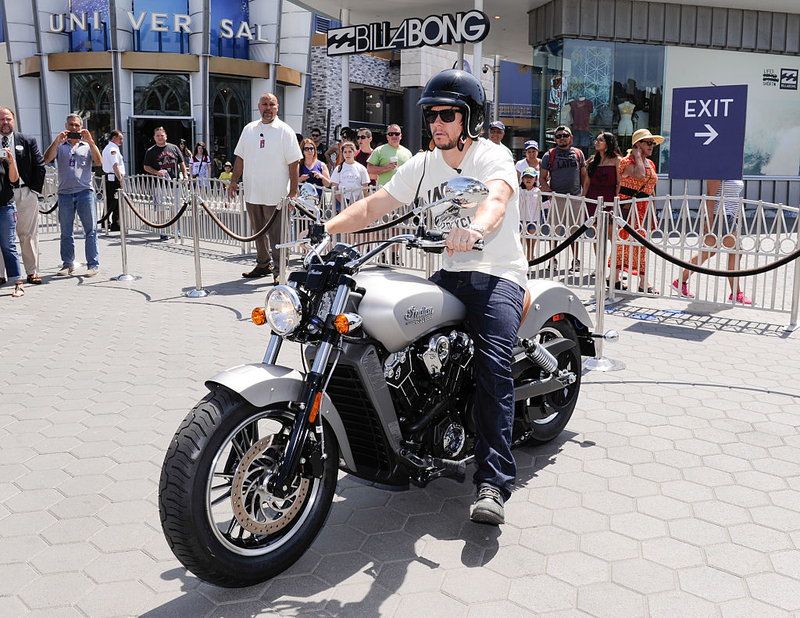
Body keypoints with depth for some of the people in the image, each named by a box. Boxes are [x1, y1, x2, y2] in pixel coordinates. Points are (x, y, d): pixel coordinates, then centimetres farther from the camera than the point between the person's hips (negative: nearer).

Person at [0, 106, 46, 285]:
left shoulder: (28, 141, 6)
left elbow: (40, 166, 5)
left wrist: (35, 190, -1)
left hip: (25, 193, 0)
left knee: (28, 235, 4)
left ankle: (32, 272, 11)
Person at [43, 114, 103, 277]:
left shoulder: (88, 145, 13)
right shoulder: (60, 145, 15)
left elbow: (99, 162, -4)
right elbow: (46, 159, -1)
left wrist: (90, 142, -12)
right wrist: (56, 141, -11)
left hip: (85, 192, -2)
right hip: (65, 193, 2)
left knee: (91, 230, -4)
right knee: (66, 232, 6)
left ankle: (93, 264, 0)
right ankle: (68, 264, 15)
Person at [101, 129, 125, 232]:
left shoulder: (107, 148, 21)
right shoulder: (113, 149, -13)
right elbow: (115, 166, -23)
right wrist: (120, 179, -25)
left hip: (107, 177, 11)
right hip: (114, 178, -11)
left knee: (109, 201, 14)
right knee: (116, 202, -8)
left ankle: (107, 223, 19)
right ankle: (115, 225, -8)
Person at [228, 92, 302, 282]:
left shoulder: (285, 131, -3)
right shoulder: (249, 129, 12)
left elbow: (294, 163, -7)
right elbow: (240, 157, 18)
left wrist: (293, 192, -12)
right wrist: (234, 181, 10)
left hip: (276, 195, -5)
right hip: (252, 193, 5)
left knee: (277, 235, -5)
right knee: (259, 232, 15)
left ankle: (280, 271, 2)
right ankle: (263, 265, 28)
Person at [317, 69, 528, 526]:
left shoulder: (494, 158, -4)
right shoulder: (422, 166, 14)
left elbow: (496, 198, -28)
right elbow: (374, 205, 7)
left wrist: (477, 226, -51)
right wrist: (327, 227, -10)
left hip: (498, 275, -6)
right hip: (449, 273, 6)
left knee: (493, 366, -25)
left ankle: (493, 482, -25)